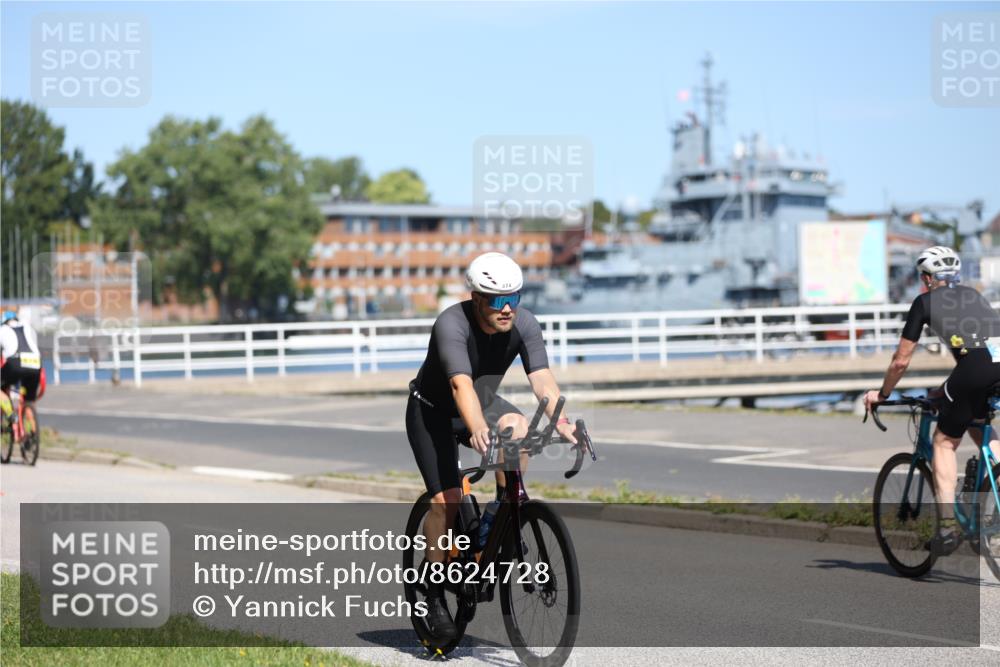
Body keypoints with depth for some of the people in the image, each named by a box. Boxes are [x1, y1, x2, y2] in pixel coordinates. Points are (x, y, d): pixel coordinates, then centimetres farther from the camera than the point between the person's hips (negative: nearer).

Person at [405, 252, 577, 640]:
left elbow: (542, 379, -29)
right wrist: (478, 430, -61)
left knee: (516, 425, -30)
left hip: (484, 403, 4)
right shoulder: (452, 324, -32)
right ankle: (434, 596, -1)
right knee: (446, 499, -16)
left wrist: (562, 423, -46)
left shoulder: (523, 324, -19)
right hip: (432, 412, -4)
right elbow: (462, 385, -45)